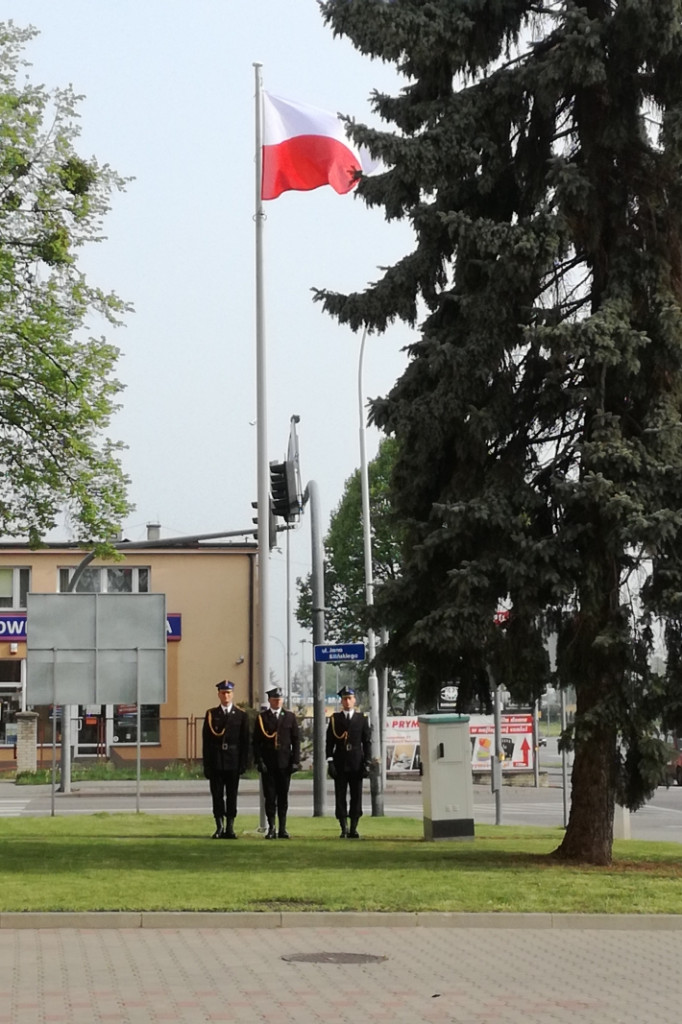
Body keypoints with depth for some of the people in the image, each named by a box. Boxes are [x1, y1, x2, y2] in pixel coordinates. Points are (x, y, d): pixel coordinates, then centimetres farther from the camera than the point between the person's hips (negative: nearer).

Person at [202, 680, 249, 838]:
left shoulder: (241, 715, 5)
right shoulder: (211, 714, 5)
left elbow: (245, 741, 3)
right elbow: (206, 741, 3)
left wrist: (243, 763, -4)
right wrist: (207, 764, -2)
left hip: (233, 761, 0)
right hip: (216, 762, 0)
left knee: (232, 795, 4)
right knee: (217, 795, 1)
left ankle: (230, 828, 9)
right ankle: (219, 828, 6)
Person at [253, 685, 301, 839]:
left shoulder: (290, 717, 8)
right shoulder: (262, 718, 4)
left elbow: (296, 740, 7)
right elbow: (256, 742, 3)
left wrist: (295, 761, -2)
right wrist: (259, 761, -7)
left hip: (284, 763, 1)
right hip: (268, 763, -1)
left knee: (283, 797, 5)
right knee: (270, 796, -1)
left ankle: (283, 829, 9)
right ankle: (271, 829, 4)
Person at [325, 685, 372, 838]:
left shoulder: (362, 718, 6)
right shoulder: (334, 719, 5)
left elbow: (367, 742, 5)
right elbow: (329, 742, 4)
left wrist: (367, 763, -2)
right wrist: (330, 762, -5)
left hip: (356, 764, 0)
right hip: (340, 764, 0)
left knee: (356, 797, 0)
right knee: (340, 797, -1)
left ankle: (353, 829, 5)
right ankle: (344, 829, 3)